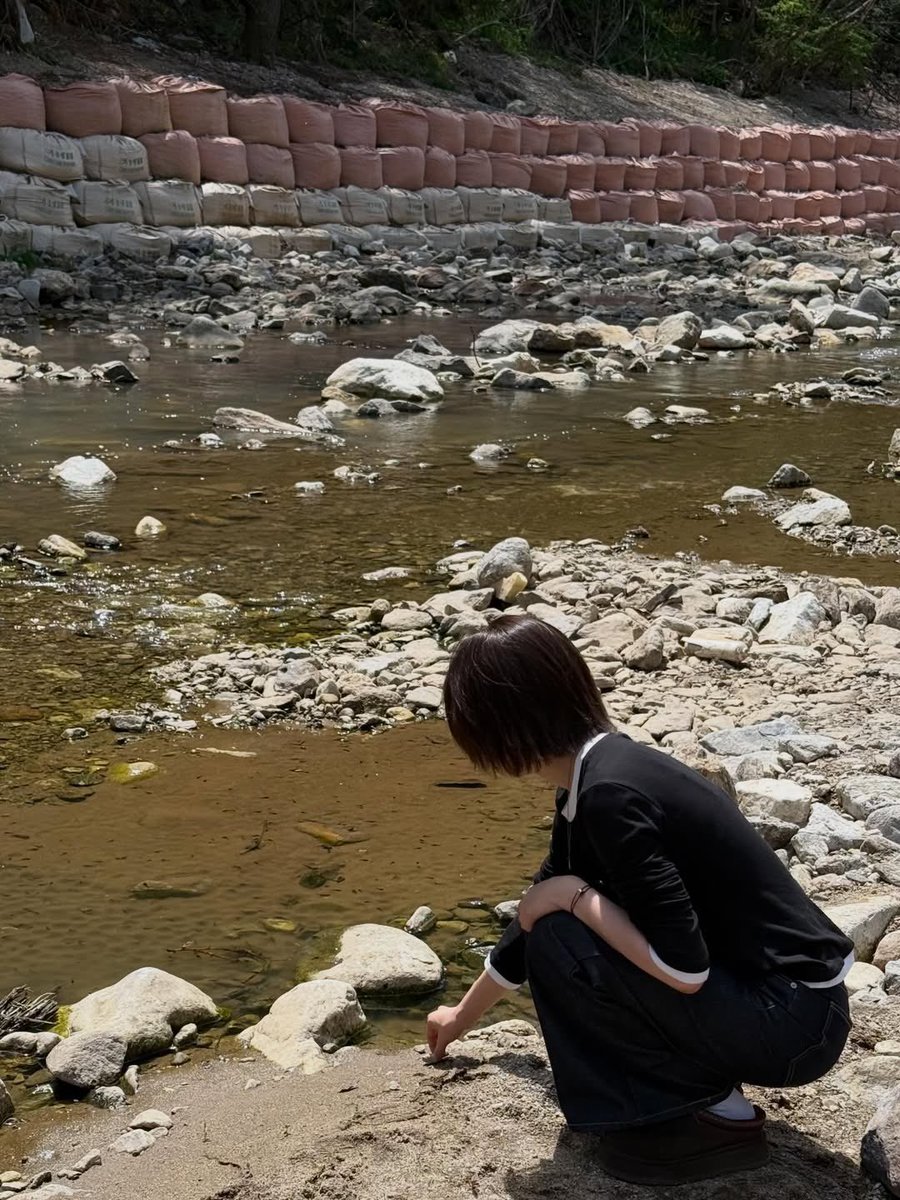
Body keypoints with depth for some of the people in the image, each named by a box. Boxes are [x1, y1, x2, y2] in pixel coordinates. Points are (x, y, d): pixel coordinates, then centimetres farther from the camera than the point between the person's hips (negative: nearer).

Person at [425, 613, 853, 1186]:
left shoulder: (609, 794, -23)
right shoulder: (597, 774, 6)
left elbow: (684, 971, -26)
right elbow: (538, 909, 21)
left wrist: (576, 897, -13)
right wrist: (463, 1015, 34)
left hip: (795, 1022, -9)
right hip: (761, 988, 9)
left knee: (559, 942, -15)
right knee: (558, 920, 14)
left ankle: (709, 1118, -3)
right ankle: (700, 1083, 14)